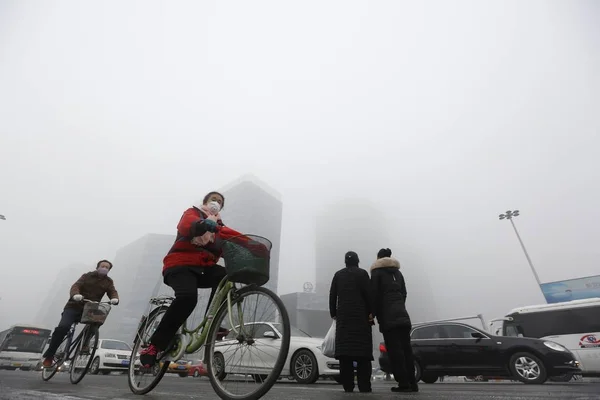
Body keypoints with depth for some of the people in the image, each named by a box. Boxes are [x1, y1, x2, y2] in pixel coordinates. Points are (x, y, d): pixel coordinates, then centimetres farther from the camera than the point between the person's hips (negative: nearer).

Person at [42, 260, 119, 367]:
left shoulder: (108, 282, 6)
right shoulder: (87, 276, 1)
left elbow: (112, 292, -8)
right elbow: (76, 286, -13)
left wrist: (115, 299, -31)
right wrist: (75, 295, -36)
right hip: (74, 307, -2)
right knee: (62, 328, -19)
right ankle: (49, 356, 1)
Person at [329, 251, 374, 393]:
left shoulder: (338, 274, 13)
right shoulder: (362, 273, 3)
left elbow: (332, 295, 9)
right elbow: (368, 294, -6)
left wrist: (333, 313, 12)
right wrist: (371, 312, -1)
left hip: (343, 315, 3)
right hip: (360, 315, -3)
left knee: (345, 348, 1)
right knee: (362, 349, 0)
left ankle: (348, 385, 1)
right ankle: (364, 385, -3)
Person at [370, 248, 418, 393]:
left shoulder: (377, 272, 0)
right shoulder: (397, 272, 19)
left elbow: (375, 295, -5)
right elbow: (403, 294, 19)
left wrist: (373, 314, 0)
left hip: (388, 316, -6)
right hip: (402, 314, 6)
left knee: (394, 349, -4)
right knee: (406, 348, 8)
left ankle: (403, 383, -5)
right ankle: (412, 383, 9)